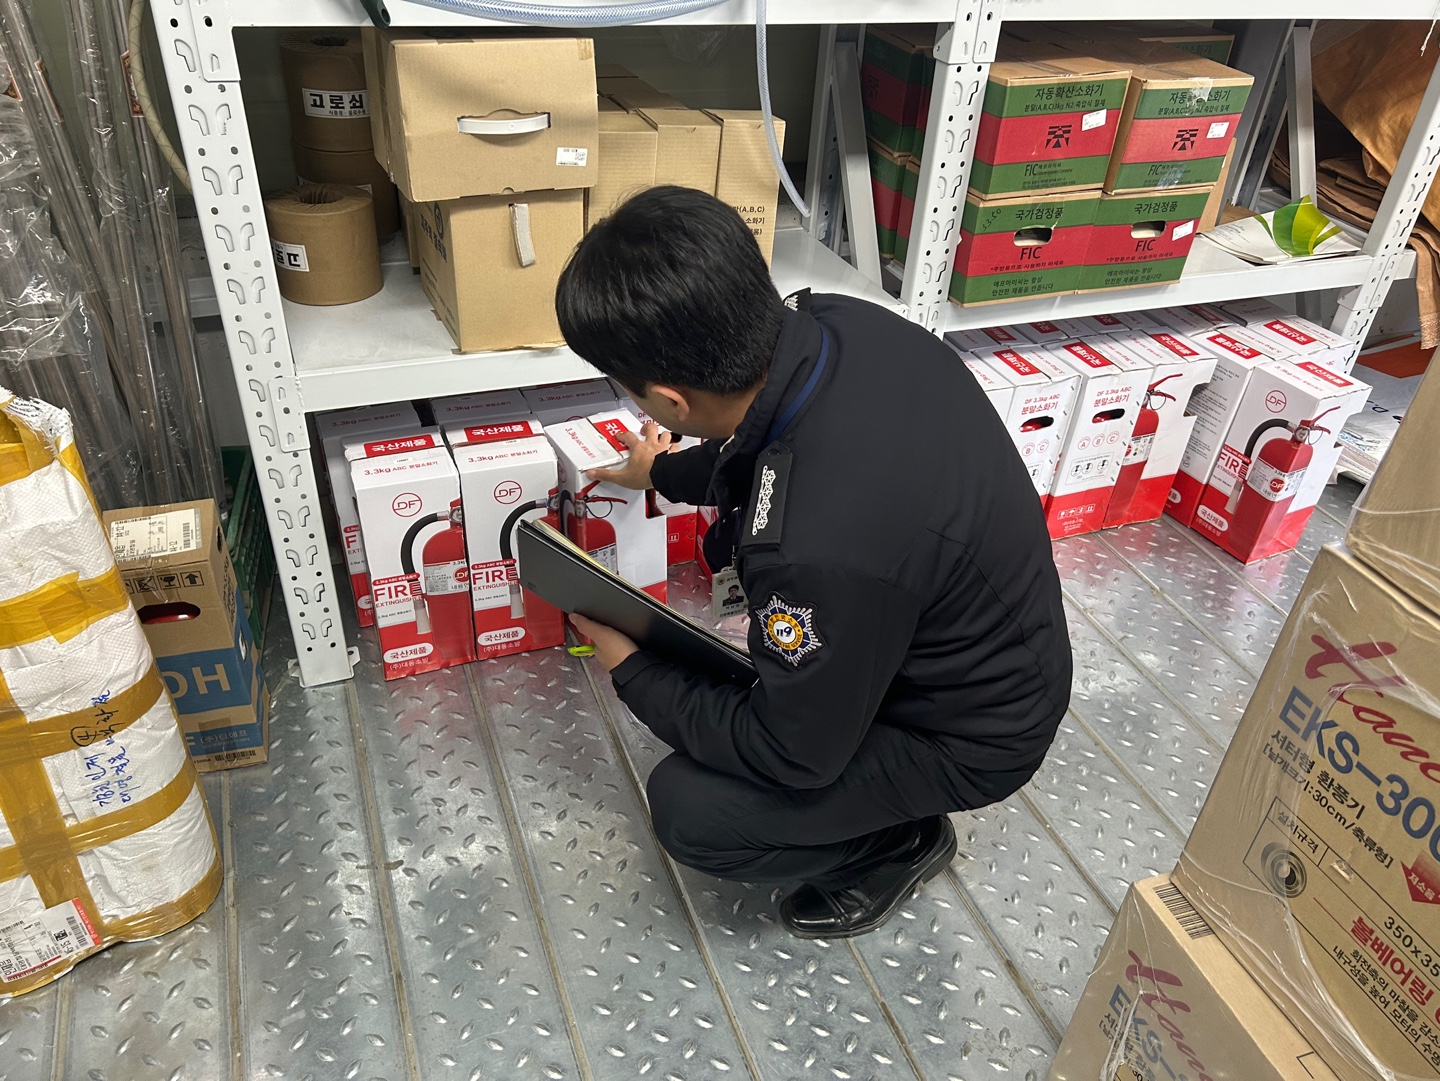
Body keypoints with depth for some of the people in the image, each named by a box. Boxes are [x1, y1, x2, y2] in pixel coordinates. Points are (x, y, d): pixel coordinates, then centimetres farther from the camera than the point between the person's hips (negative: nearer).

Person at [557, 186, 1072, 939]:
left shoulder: (821, 547, -42)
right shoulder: (836, 325, -18)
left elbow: (795, 756, -22)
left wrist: (632, 674, -10)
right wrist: (664, 473, 23)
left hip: (972, 732, -7)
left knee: (687, 810, -9)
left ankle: (901, 842, 14)